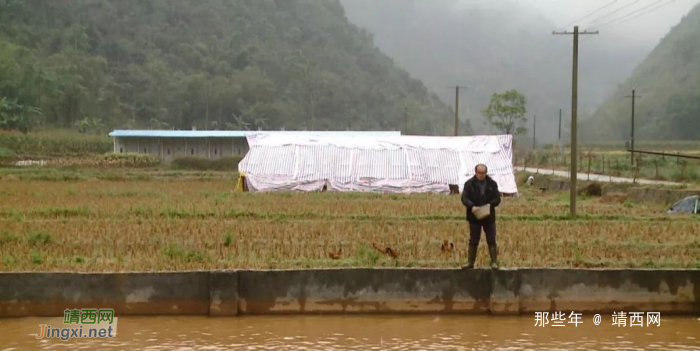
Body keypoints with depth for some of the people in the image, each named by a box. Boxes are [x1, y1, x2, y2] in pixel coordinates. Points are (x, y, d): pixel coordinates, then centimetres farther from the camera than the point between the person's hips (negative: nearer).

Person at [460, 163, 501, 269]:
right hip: (474, 217, -1)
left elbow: (497, 198, 0)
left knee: (491, 240, 1)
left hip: (489, 217, 1)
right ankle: (470, 262, 14)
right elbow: (464, 198, -10)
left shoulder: (492, 184, 1)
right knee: (473, 241, 6)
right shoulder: (469, 184, -3)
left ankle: (494, 262, 5)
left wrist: (490, 204, -20)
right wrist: (472, 206, -28)